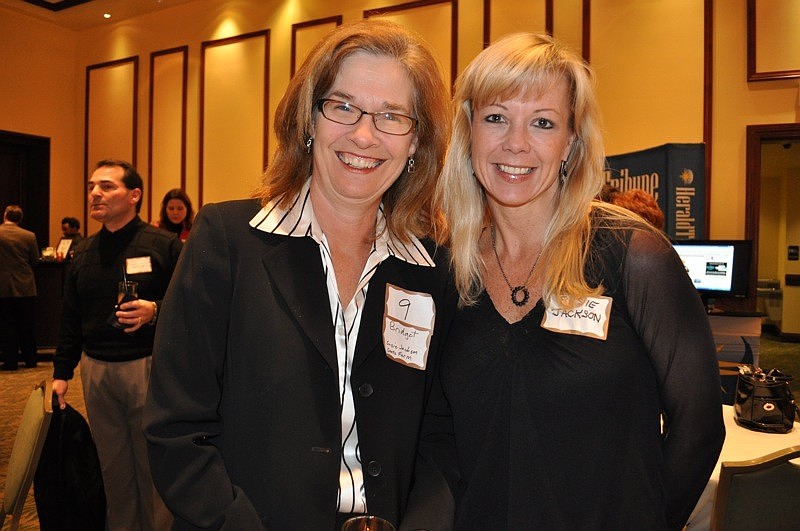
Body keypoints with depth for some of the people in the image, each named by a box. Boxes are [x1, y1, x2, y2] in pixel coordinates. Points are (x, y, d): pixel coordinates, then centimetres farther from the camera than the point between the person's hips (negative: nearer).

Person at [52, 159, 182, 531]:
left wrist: (155, 311, -25)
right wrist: (61, 373, 13)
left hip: (150, 367, -5)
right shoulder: (83, 253, 11)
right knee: (111, 465, 15)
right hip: (96, 370, 5)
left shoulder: (163, 245, -6)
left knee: (153, 463, 7)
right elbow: (70, 320, 15)